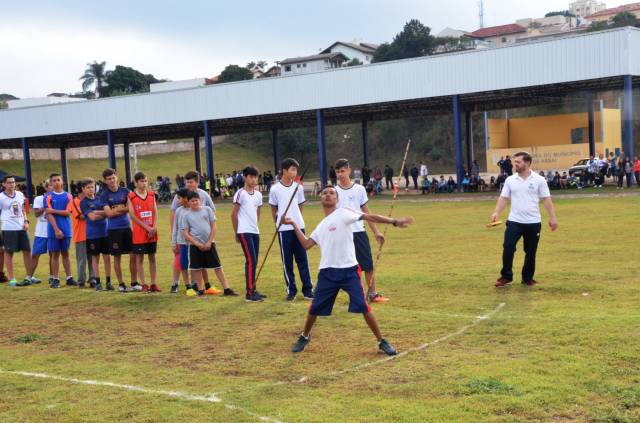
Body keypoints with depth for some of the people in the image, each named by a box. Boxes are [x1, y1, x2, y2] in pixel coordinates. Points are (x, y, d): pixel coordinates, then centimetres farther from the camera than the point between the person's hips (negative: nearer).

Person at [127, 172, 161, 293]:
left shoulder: (151, 195, 8)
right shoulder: (131, 197, -6)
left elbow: (155, 212, 6)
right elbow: (132, 215, -10)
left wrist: (154, 227, -9)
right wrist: (147, 228, -14)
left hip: (152, 232, 4)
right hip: (139, 232, -4)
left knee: (152, 257, 7)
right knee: (139, 258, 1)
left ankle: (154, 284, 12)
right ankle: (144, 284, 5)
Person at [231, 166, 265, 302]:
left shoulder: (258, 195, 12)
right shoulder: (241, 193, -9)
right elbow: (234, 214, -6)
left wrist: (255, 226, 17)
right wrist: (236, 233, -3)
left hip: (255, 232, 7)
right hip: (244, 232, -7)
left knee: (254, 261, 10)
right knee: (251, 261, -11)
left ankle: (253, 290, 19)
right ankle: (249, 293, -9)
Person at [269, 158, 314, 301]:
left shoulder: (298, 187, 4)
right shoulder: (275, 189, -4)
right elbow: (273, 209, 7)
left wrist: (295, 218, 9)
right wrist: (279, 222, 7)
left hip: (299, 227, 2)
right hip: (284, 229, -2)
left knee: (302, 259, 4)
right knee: (287, 261, 4)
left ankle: (308, 289, 9)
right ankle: (291, 290, 12)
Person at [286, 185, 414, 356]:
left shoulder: (343, 212, 1)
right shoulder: (321, 225, 20)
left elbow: (369, 217, -9)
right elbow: (306, 244, 18)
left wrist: (394, 222, -18)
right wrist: (294, 225, 22)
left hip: (348, 271, -5)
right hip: (327, 272, 5)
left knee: (364, 307, -9)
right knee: (315, 308, 9)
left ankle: (382, 342, 4)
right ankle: (305, 337, 34)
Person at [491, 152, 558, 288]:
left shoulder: (539, 180, -3)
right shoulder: (510, 180, 3)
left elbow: (546, 199, 0)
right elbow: (504, 198, 3)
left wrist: (552, 217, -3)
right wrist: (496, 213, -11)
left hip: (533, 222, -1)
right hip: (514, 221, 1)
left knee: (530, 252, 8)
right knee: (508, 247, -10)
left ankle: (528, 278, 22)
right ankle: (506, 276, 2)